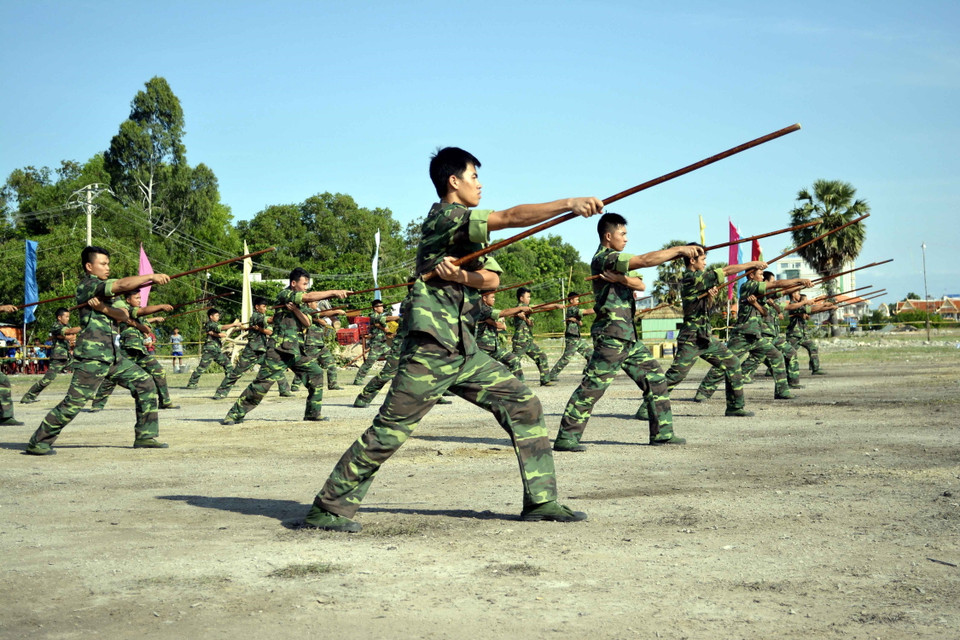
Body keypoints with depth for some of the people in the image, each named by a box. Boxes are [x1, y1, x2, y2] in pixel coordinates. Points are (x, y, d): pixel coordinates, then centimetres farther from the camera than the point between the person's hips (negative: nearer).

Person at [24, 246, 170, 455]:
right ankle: (38, 443, 2)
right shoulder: (86, 286, -7)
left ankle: (145, 436, 8)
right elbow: (122, 284, -22)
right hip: (91, 357, -9)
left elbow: (124, 315, 3)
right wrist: (152, 277, -24)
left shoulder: (106, 293, 19)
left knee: (145, 384, 3)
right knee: (74, 402, -10)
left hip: (112, 355, 9)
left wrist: (103, 308, -15)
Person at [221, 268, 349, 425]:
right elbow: (309, 297, -22)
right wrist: (334, 292, -26)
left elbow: (307, 323, 3)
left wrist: (295, 309, -13)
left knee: (316, 373, 0)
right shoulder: (285, 294, -6)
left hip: (296, 350, 8)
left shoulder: (299, 302, 18)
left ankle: (313, 413, 9)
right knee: (262, 383, -9)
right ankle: (235, 414, 0)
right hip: (279, 349, -8)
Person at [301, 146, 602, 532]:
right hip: (431, 349, -9)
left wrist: (460, 275, -16)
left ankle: (540, 501, 6)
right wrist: (571, 204, -26)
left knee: (522, 404, 2)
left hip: (464, 350, 9)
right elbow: (512, 217, -20)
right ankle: (328, 508, 1)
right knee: (390, 430, -8)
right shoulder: (445, 218, -8)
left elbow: (492, 278, 4)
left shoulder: (472, 230, 20)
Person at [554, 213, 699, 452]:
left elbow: (641, 285, 8)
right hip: (611, 335, -10)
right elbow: (646, 260, -21)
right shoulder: (604, 258, -12)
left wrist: (622, 278, -13)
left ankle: (662, 433, 16)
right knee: (592, 387, -11)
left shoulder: (615, 260, 19)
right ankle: (565, 438, -8)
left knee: (654, 378, 11)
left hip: (628, 337, 10)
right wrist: (679, 249, -14)